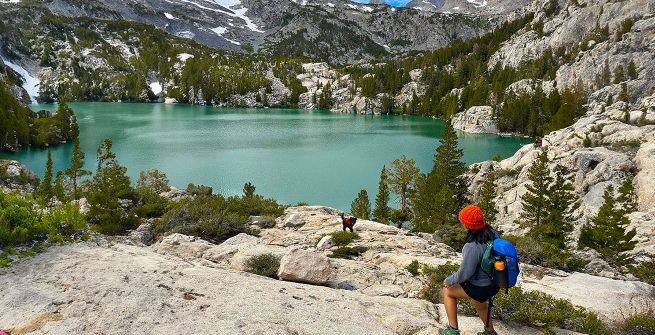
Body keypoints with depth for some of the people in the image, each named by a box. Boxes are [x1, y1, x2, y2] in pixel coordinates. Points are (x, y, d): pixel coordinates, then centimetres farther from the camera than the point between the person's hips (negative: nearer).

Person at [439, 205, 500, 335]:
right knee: (479, 305, 35)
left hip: (480, 288, -8)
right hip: (493, 281, 8)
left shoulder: (472, 247, -35)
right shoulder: (491, 233, -10)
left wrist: (449, 281, -9)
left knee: (448, 291, 13)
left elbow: (465, 273, -28)